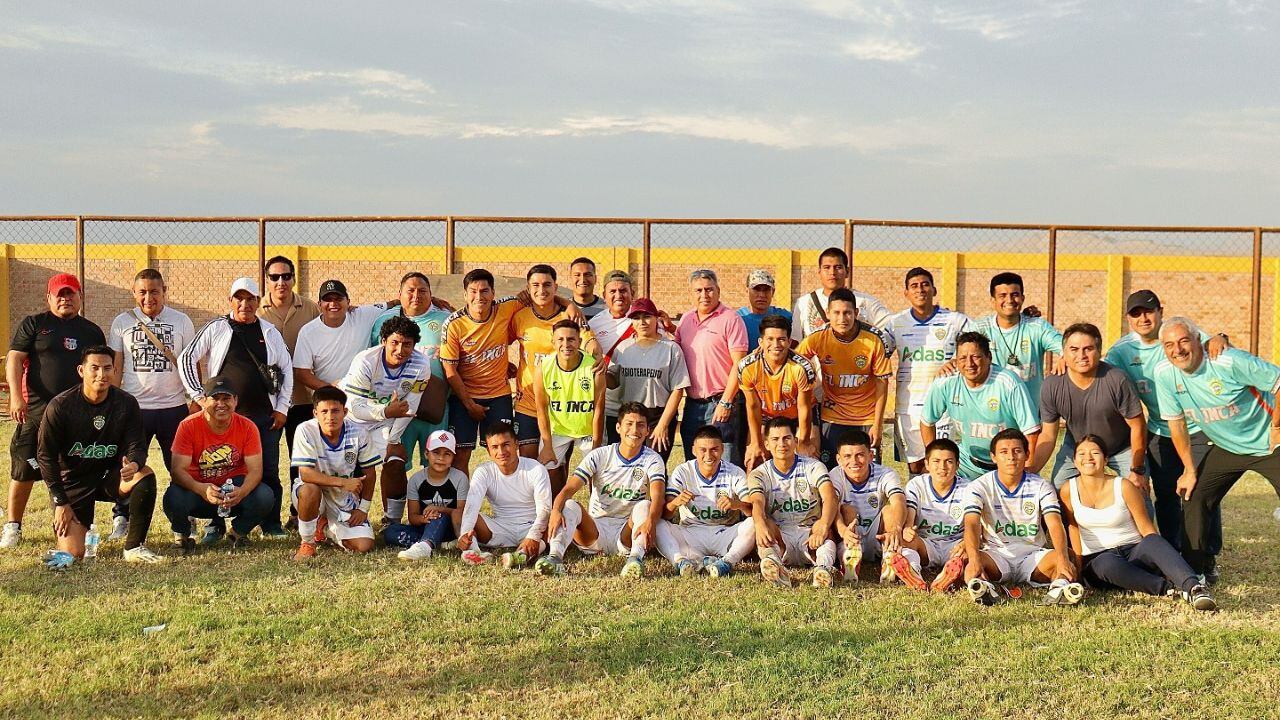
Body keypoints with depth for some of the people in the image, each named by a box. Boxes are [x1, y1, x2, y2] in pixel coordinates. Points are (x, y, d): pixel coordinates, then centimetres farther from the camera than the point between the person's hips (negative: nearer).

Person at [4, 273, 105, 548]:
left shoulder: (92, 332, 13)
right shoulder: (33, 324, 5)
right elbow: (14, 359, -2)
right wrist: (16, 395, -14)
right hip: (36, 409, -2)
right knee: (24, 468, 0)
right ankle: (13, 526, 12)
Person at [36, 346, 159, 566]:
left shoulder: (126, 403, -6)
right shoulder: (60, 405, -13)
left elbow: (137, 446, -5)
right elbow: (45, 455, -8)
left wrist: (134, 464, -32)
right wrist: (60, 502, -11)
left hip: (110, 476, 2)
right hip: (73, 481, -2)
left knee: (146, 475, -31)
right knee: (72, 555, -14)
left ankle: (134, 547, -16)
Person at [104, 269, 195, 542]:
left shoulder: (181, 321, 4)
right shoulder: (122, 322, 4)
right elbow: (115, 367, 7)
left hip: (174, 406, 0)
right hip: (134, 406, 0)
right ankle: (121, 518, 13)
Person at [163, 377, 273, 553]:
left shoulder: (247, 427, -11)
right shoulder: (188, 426, -15)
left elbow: (255, 470, -14)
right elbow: (178, 470, -20)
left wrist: (242, 492, -37)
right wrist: (202, 489, -40)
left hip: (234, 488, 1)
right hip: (198, 488, -1)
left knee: (265, 498, -28)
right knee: (173, 499, -34)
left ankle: (238, 533, 7)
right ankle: (183, 536, 4)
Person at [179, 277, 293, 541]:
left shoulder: (269, 332, 10)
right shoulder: (216, 328, 3)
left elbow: (286, 369, 12)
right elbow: (186, 359, 4)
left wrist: (282, 408, 5)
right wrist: (198, 396, -2)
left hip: (264, 415, 2)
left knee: (269, 472, 4)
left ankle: (272, 524, 14)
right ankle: (216, 524, 12)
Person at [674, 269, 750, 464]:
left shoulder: (731, 319, -7)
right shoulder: (685, 320, 13)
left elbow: (739, 364, -11)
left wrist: (725, 403, -15)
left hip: (719, 403, -6)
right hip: (692, 403, 6)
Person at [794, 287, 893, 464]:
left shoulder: (874, 341, -12)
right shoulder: (817, 340, -11)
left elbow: (882, 383, -4)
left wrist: (877, 424, -5)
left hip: (867, 419, 0)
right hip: (832, 418, 1)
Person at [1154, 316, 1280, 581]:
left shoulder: (1230, 362, -27)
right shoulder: (1164, 374, -12)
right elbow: (1176, 423, -1)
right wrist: (1189, 470, 2)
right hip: (1226, 448, 5)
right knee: (1194, 499, -4)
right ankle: (1199, 569, 8)